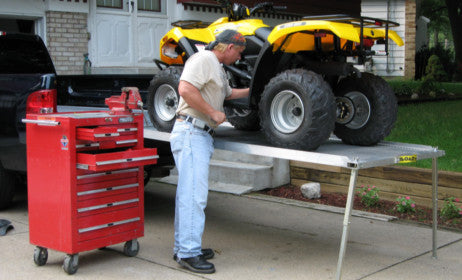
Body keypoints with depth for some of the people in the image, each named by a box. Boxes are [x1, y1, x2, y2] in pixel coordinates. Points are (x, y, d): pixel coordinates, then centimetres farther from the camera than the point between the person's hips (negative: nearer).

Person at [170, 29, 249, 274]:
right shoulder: (204, 59, -9)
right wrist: (213, 113, -18)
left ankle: (183, 248, 20)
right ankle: (188, 253, -6)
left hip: (201, 135, 11)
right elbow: (185, 89, -24)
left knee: (188, 193, 13)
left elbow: (228, 93, 42)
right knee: (194, 194, -11)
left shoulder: (218, 68, 24)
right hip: (191, 132, -11)